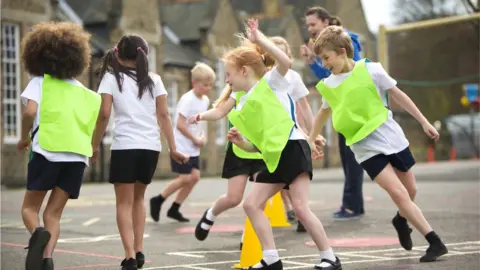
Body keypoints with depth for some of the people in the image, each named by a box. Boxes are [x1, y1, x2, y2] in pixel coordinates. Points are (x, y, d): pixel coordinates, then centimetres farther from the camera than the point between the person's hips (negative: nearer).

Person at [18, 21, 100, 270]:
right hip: (78, 155, 3)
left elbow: (30, 111, -12)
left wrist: (24, 138, 3)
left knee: (30, 207, 10)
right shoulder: (84, 92, 17)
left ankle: (37, 234, -23)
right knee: (53, 213, 8)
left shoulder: (40, 82, 5)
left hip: (47, 151, -3)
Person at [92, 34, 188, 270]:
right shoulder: (154, 80, 11)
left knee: (124, 203, 3)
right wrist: (173, 149, 7)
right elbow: (163, 115, 5)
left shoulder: (111, 78, 3)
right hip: (151, 147, 3)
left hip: (124, 146, -3)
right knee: (138, 199, 21)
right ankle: (138, 251, 14)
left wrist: (95, 145, 2)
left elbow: (104, 115, -6)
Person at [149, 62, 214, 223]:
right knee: (185, 178, -9)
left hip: (193, 149, 8)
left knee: (195, 176, 1)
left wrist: (202, 135, 3)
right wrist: (195, 139, -15)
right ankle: (157, 200, 9)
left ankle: (174, 209, 11)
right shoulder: (187, 100, -17)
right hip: (182, 147, -8)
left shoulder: (205, 100, 8)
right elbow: (180, 124, -21)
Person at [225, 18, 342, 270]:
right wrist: (240, 141, 3)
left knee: (300, 207, -14)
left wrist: (259, 39, -14)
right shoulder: (241, 108, 20)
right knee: (251, 204, 2)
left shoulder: (270, 83, 2)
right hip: (273, 158, 9)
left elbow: (286, 61, -20)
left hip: (293, 149, -8)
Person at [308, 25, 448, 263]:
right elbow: (323, 113, 18)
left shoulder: (371, 70, -9)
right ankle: (435, 242, -11)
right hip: (365, 148, 0)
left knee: (410, 191, 11)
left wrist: (424, 122, 0)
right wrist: (310, 141, 21)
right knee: (398, 193, -15)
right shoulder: (327, 86, -1)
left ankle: (401, 220, 44)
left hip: (391, 137, 0)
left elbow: (398, 96, -1)